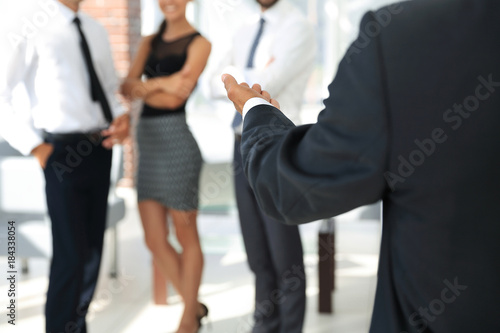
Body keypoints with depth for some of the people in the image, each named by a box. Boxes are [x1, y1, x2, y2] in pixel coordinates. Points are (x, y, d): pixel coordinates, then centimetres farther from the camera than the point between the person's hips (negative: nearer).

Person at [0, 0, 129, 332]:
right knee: (71, 254, -5)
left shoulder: (96, 30, 10)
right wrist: (34, 145, -10)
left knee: (94, 249, 14)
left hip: (101, 148, 6)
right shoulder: (35, 28, -8)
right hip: (63, 152, -6)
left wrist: (122, 117, -1)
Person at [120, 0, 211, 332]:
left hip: (176, 141, -6)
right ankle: (195, 305, 26)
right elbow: (127, 87, 2)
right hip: (147, 144, 6)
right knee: (155, 240, 8)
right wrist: (159, 84, -12)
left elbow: (176, 97, -12)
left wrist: (144, 87, -4)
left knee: (186, 236, 5)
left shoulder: (198, 43, -2)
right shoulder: (150, 42, 16)